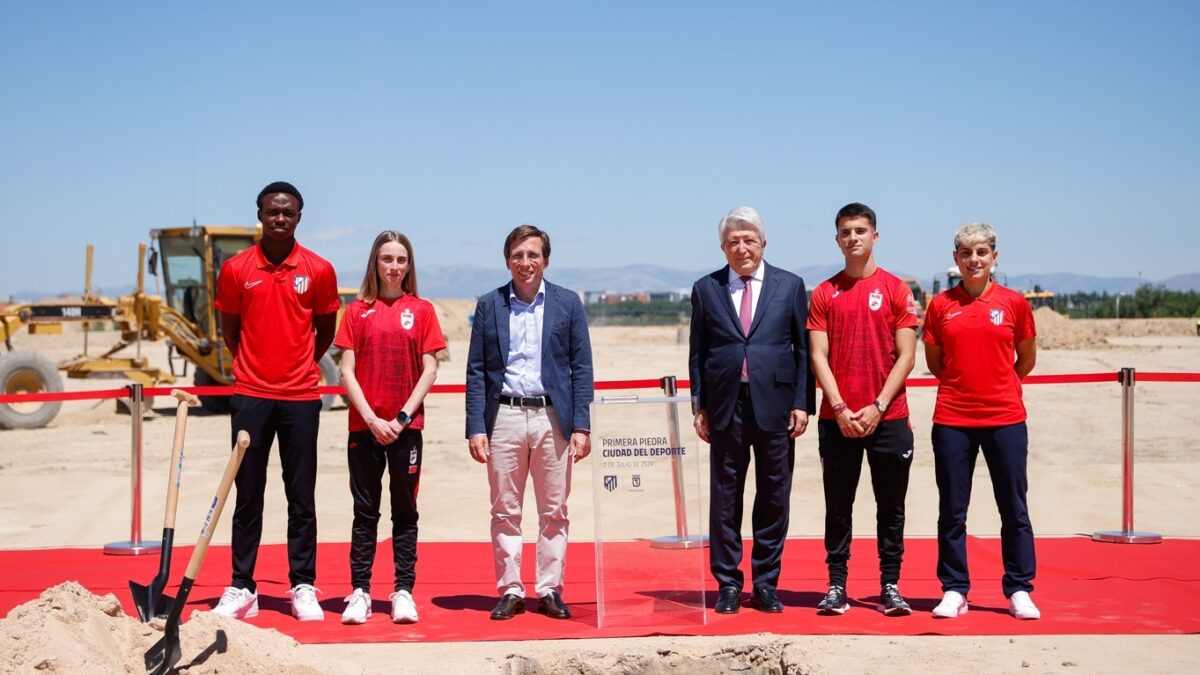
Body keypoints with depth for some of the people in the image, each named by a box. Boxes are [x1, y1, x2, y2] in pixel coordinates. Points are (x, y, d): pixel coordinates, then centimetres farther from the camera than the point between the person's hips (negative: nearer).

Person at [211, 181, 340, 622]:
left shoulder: (319, 270, 1)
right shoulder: (236, 269, 2)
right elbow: (229, 329, 12)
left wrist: (299, 366, 11)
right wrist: (255, 366, 10)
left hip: (301, 396, 0)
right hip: (251, 395, 0)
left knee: (302, 498, 4)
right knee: (248, 496, 5)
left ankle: (303, 588, 12)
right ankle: (241, 588, 13)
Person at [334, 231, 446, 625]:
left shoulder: (421, 310, 4)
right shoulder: (357, 311, 4)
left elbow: (429, 371, 1)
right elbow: (347, 372, 1)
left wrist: (403, 416, -9)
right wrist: (372, 419, -9)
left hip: (406, 426, 0)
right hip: (365, 426, 0)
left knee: (405, 512, 5)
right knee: (365, 512, 5)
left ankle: (404, 592, 9)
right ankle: (360, 592, 9)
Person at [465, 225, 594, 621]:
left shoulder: (568, 304, 6)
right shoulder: (489, 305, 7)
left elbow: (581, 367, 4)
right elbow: (476, 371, 5)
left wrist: (581, 426, -4)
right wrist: (475, 427, -3)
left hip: (553, 417, 0)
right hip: (504, 417, 0)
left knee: (554, 512, 4)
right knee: (505, 511, 4)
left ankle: (550, 591, 13)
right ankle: (510, 591, 12)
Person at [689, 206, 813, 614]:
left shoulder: (790, 286, 6)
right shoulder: (706, 289, 8)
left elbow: (803, 349, 5)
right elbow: (697, 354, 9)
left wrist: (801, 403, -3)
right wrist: (699, 406, 2)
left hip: (775, 405, 0)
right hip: (725, 407, 0)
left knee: (774, 497, 5)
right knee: (725, 498, 4)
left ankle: (765, 585, 15)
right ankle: (728, 584, 13)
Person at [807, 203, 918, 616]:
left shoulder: (896, 289, 4)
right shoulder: (824, 293, 7)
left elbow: (906, 356, -1)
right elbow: (818, 357, 2)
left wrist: (878, 406, -10)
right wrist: (840, 409, -9)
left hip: (888, 417, -1)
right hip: (837, 420, 1)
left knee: (891, 507, 4)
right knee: (838, 508, 4)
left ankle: (890, 587, 10)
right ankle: (836, 586, 10)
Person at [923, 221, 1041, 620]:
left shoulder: (1014, 303, 2)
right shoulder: (940, 305, 3)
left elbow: (1026, 359, 14)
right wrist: (962, 385, 12)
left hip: (1005, 418, 0)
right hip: (952, 419, 1)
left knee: (1014, 509, 4)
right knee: (951, 510, 5)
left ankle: (1019, 591, 15)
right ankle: (954, 591, 15)